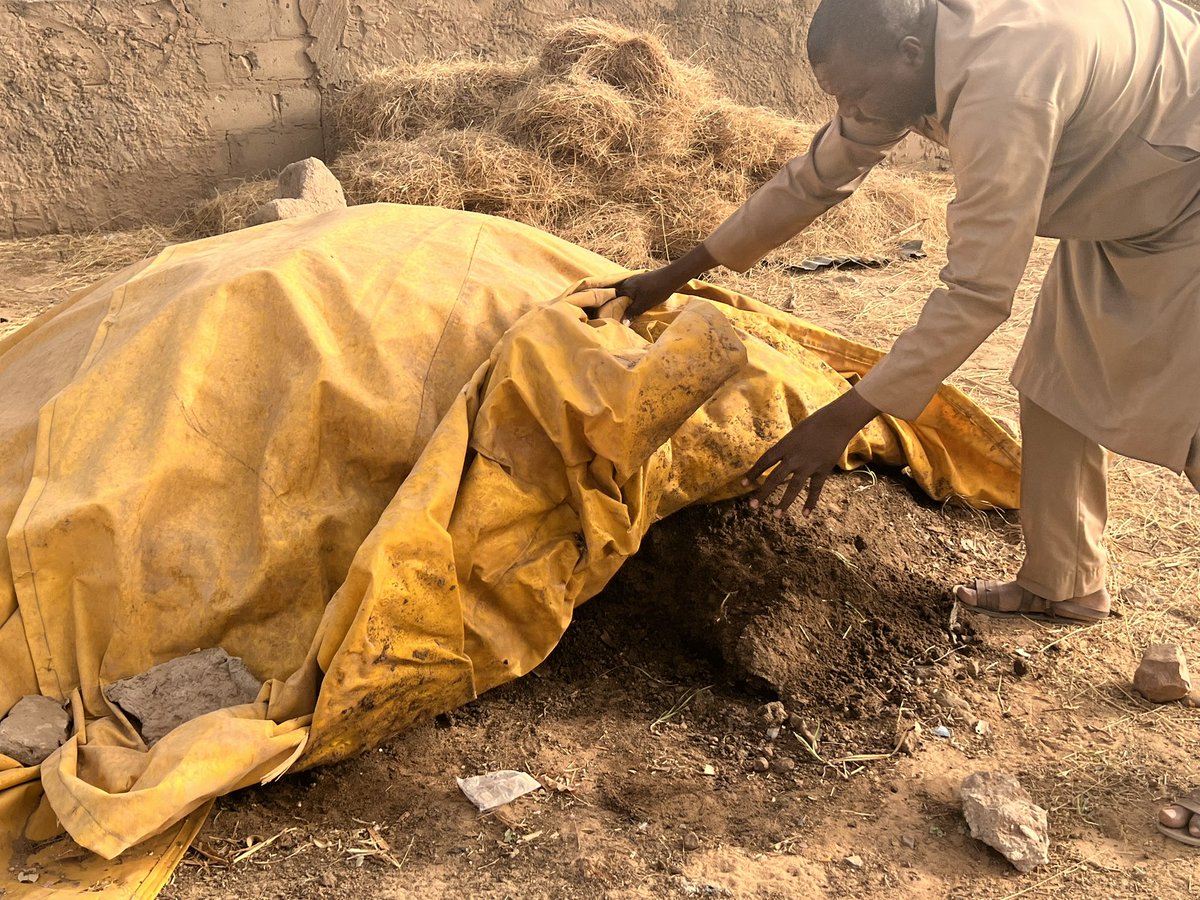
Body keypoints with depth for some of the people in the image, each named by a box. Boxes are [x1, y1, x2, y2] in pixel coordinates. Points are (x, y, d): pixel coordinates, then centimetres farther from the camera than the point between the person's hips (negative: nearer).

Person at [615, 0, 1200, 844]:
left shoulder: (999, 85, -36)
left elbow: (978, 293, -35)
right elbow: (814, 180, 4)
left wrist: (845, 419, -32)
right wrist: (674, 276, 7)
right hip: (1123, 210, 10)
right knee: (1057, 387, 15)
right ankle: (1064, 584, 33)